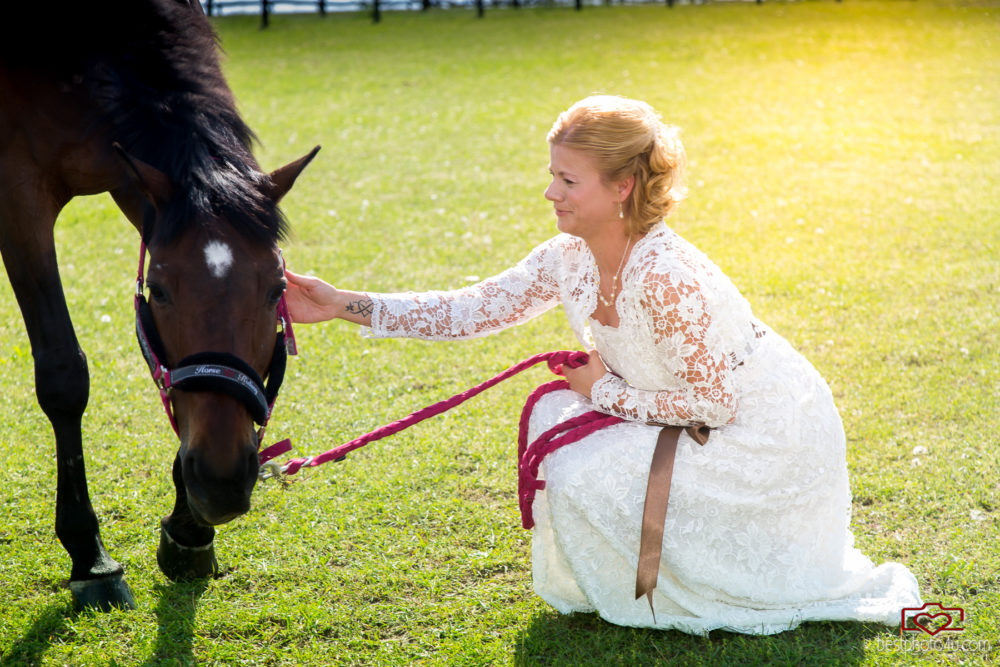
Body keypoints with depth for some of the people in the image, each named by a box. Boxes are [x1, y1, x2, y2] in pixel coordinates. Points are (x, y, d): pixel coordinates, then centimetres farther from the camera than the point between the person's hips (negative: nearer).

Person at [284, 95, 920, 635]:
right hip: (710, 412, 8)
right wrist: (345, 304, -13)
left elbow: (713, 402, -25)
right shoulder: (568, 258, -8)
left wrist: (607, 390, -16)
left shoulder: (667, 275, -32)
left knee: (582, 479, -15)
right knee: (557, 417, 1)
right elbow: (474, 309, -7)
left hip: (768, 434, -8)